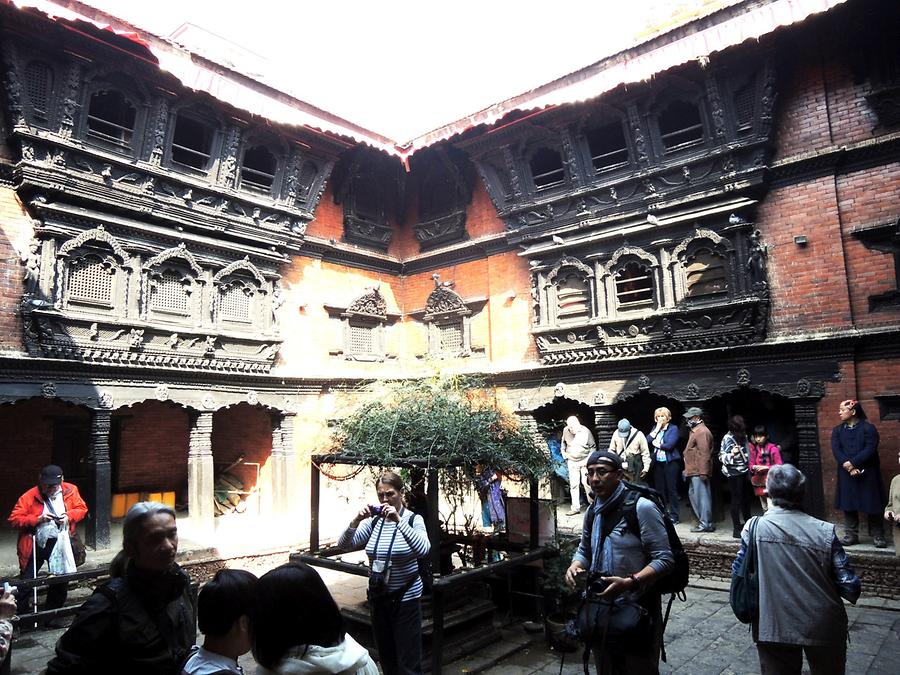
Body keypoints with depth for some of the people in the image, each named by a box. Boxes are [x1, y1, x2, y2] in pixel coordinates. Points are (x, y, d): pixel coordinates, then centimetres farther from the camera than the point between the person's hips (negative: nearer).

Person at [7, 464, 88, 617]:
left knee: (61, 580, 12)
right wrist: (38, 519, -23)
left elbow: (82, 509, 5)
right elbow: (14, 519, -12)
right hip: (35, 545, -3)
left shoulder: (70, 491, -4)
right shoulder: (29, 497, -11)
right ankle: (20, 615, 22)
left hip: (60, 543, 3)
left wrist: (69, 516, -14)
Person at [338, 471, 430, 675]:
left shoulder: (413, 519, -11)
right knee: (385, 657, 19)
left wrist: (399, 520, -35)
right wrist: (355, 522, -22)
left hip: (406, 597, -4)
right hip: (378, 596, 4)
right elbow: (344, 545, -5)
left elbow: (423, 549, -29)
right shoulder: (373, 521, -1)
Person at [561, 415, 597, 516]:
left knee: (587, 483, -4)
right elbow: (563, 442, 17)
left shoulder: (586, 432, -13)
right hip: (572, 461, 3)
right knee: (573, 485, 3)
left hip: (585, 461, -3)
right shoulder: (565, 430, -5)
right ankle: (575, 507, 9)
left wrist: (589, 459, -9)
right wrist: (563, 451, 6)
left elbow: (593, 447, -3)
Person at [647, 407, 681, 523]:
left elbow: (670, 445, -16)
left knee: (671, 489, -1)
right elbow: (647, 440, 0)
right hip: (658, 463, 5)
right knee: (659, 489, 9)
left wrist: (657, 444, -2)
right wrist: (657, 429, -5)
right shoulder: (655, 428, 13)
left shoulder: (673, 428, -4)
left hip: (670, 462, -5)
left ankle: (674, 516, 6)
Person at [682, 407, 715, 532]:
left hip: (699, 472, -11)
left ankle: (706, 524, -1)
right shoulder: (695, 431, 18)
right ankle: (703, 520, 23)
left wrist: (703, 472, -24)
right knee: (693, 494, 16)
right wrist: (687, 469, 23)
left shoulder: (702, 432, -16)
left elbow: (704, 454, -22)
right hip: (694, 471, 11)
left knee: (702, 496, -6)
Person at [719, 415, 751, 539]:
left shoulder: (743, 436, 5)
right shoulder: (727, 438, -15)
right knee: (736, 500, -4)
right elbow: (721, 457, -15)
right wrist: (732, 454, -32)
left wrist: (749, 466, 19)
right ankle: (737, 529, 2)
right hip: (734, 473, -7)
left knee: (746, 498, 17)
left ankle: (748, 523, 34)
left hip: (744, 471, 7)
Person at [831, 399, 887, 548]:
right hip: (846, 474, 4)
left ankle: (878, 536, 13)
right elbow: (836, 450, -2)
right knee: (848, 504, 5)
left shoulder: (868, 428, -3)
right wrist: (849, 467, -15)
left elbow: (870, 449, -13)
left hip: (867, 473, -3)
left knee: (872, 505, 1)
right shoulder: (837, 430, 9)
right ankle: (851, 535, 12)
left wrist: (852, 462, -19)